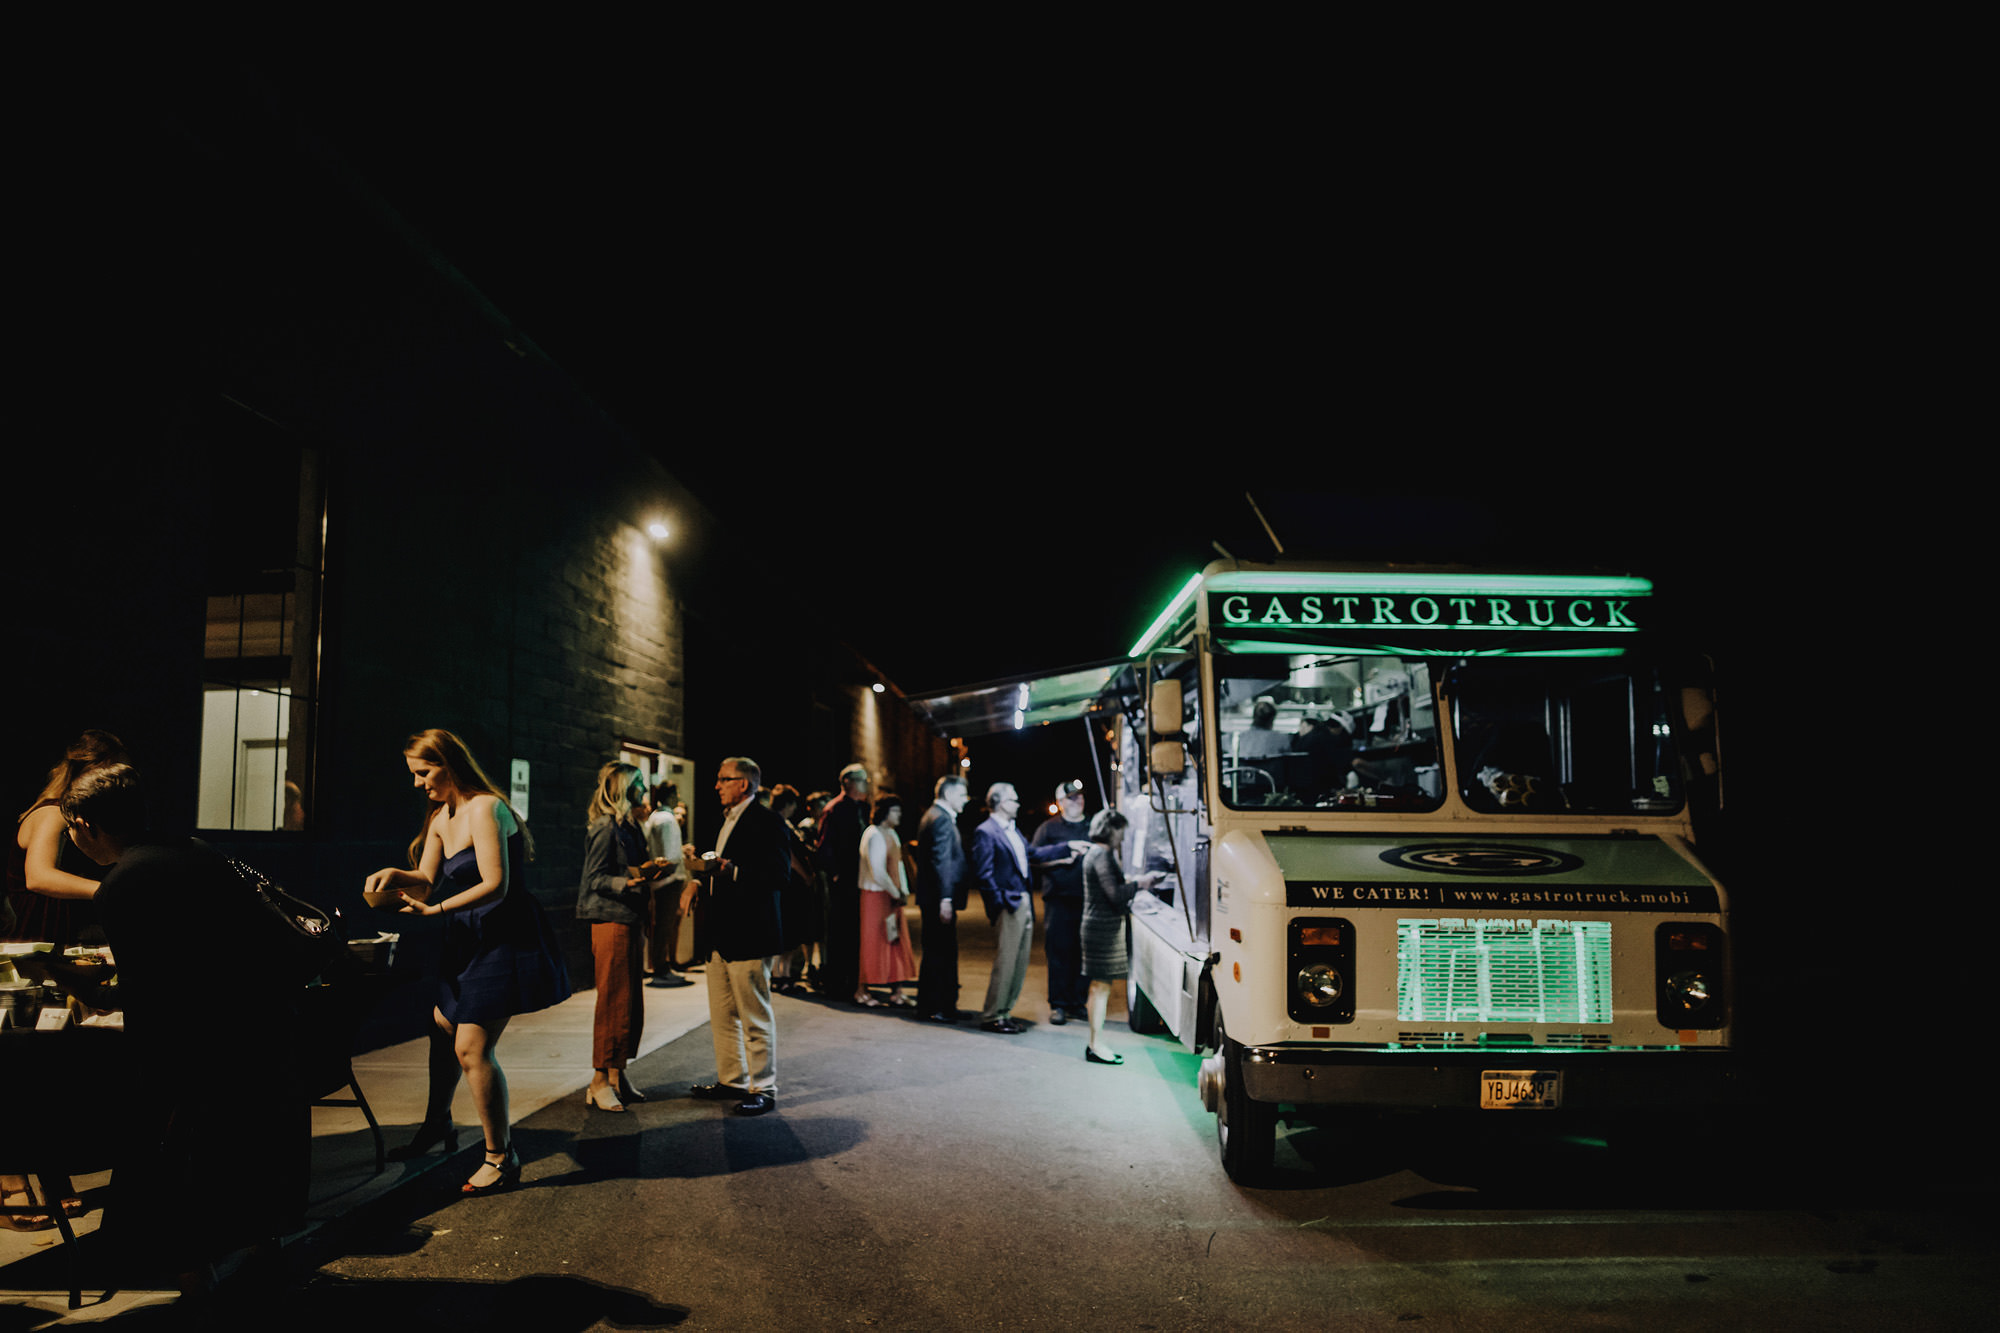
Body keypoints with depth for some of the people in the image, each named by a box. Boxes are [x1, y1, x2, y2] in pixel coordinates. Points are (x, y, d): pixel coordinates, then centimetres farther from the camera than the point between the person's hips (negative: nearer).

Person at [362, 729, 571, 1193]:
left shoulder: (484, 808, -19)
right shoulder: (440, 817, 11)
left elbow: (495, 885, -24)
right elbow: (426, 880, 8)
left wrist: (435, 909, -26)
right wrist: (395, 876, -12)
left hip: (505, 938, -9)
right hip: (468, 938, 10)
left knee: (472, 1047, -10)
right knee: (443, 1028, 21)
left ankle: (500, 1157, 2)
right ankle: (437, 1124, 43)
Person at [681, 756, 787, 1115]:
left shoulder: (766, 822, -13)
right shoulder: (727, 820, 17)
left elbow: (779, 874, -21)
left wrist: (732, 870, -28)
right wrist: (699, 881, 7)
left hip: (748, 933, -10)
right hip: (720, 934, 10)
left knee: (755, 1017, -2)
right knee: (721, 1015, 17)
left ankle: (763, 1089, 7)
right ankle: (731, 1081, 29)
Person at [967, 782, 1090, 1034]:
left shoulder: (1013, 830, 18)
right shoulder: (985, 832, -10)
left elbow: (1033, 854, 26)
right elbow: (983, 873, -15)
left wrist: (1067, 847, 25)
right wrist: (999, 904, -17)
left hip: (1024, 905, 9)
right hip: (1008, 907, -9)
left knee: (1020, 965, 11)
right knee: (1005, 963, -6)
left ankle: (1004, 1012, 19)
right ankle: (992, 1017, 3)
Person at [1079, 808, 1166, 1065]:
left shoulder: (1095, 854, 17)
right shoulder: (1102, 855, -16)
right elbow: (1115, 895, -21)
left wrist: (1139, 882, 14)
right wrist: (1140, 883, -9)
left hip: (1100, 926, 10)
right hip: (1105, 927, -10)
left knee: (1100, 986, 13)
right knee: (1101, 985, -5)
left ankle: (1096, 1044, 18)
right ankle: (1096, 1046, 0)